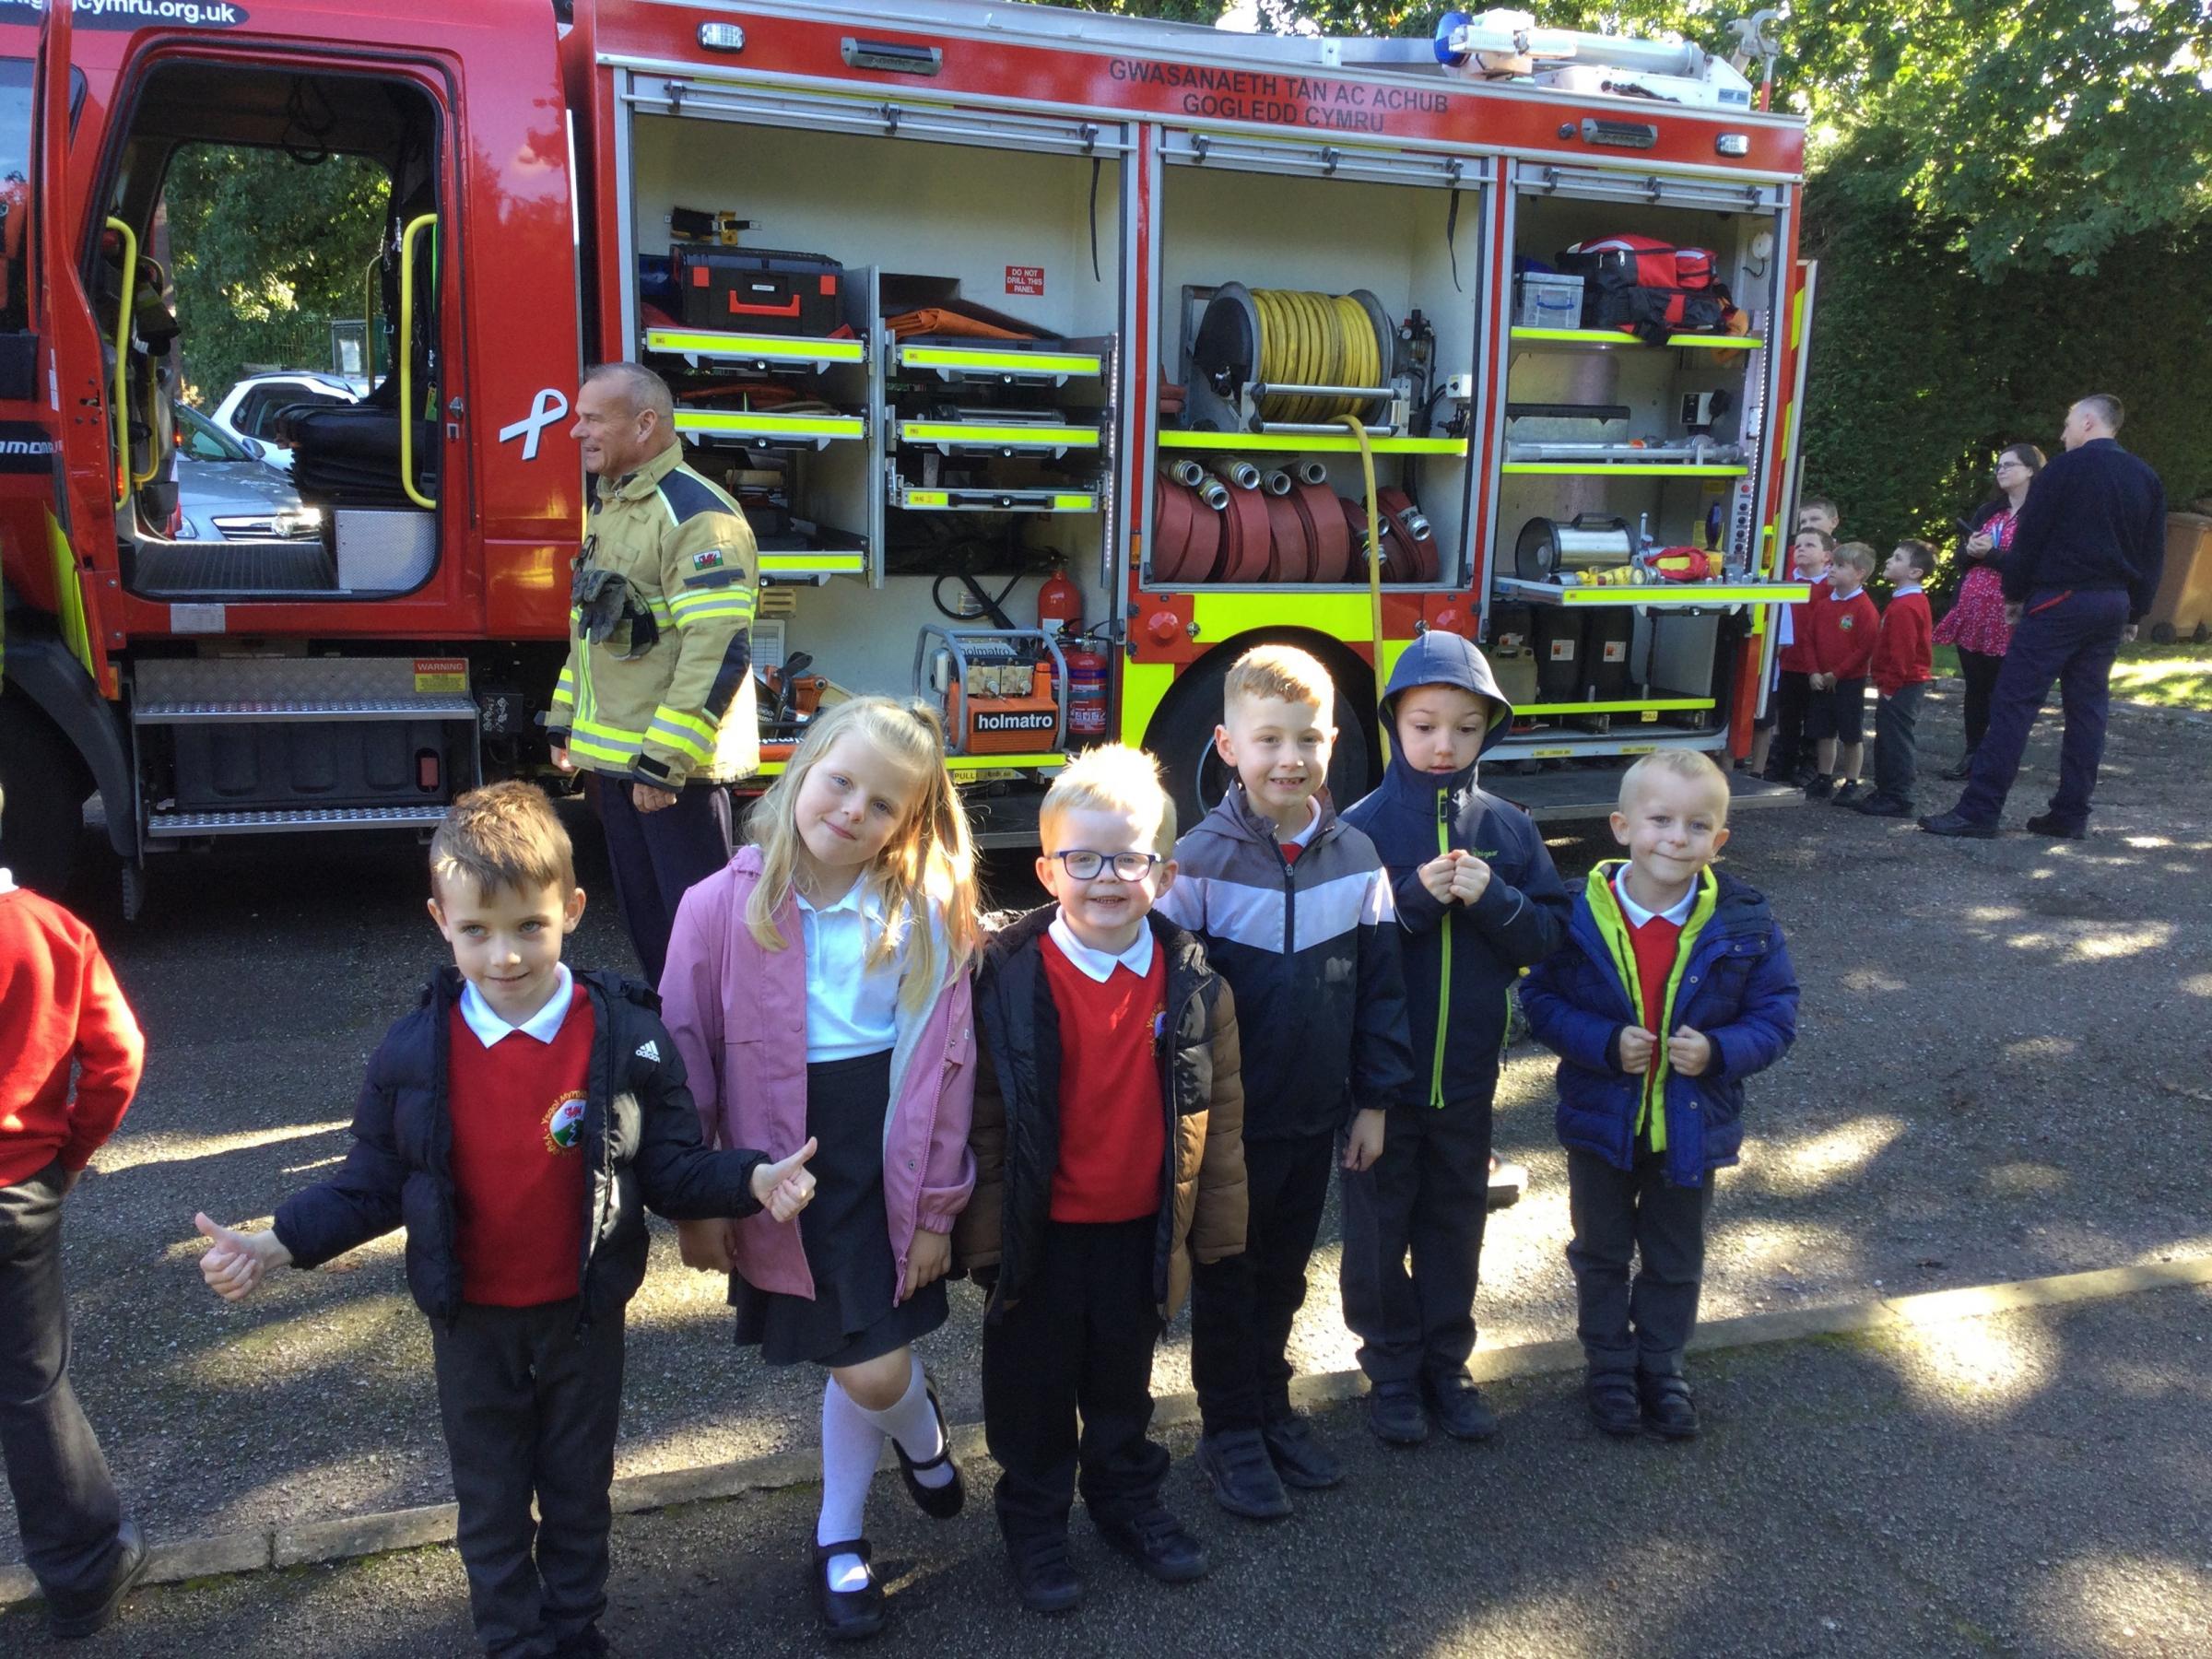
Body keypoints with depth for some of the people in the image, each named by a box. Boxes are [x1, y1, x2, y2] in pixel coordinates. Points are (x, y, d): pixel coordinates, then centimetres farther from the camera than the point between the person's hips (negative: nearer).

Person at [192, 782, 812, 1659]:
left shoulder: (628, 1037, -17)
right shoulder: (412, 1052, -13)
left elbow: (672, 1168, -13)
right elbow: (373, 1182, -4)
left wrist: (752, 1182, -29)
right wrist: (276, 1245, -15)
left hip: (584, 1316, 0)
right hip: (471, 1323, 1)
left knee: (578, 1489, 21)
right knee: (491, 1503, 20)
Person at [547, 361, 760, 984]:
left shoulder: (696, 512, -17)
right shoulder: (608, 507, 15)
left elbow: (719, 649, -24)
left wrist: (663, 759, -25)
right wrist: (563, 723, 20)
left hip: (672, 765, -9)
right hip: (608, 757, 10)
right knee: (641, 913, 19)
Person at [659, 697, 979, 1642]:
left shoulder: (929, 915, -8)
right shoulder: (721, 907, -11)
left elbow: (946, 1066, -3)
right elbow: (685, 1063, -5)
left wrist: (935, 1207, 0)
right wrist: (698, 1203, -2)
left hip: (885, 1170, 1)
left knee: (870, 1370, 5)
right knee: (864, 1369, 6)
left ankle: (840, 1539, 38)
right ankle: (919, 1430, 44)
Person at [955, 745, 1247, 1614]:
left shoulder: (1193, 981, -8)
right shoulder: (1009, 978, -16)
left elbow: (1219, 1111, 0)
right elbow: (982, 1115, -10)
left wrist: (1216, 1225, 3)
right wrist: (984, 1228, -8)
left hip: (1141, 1230, 2)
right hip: (1040, 1233, -2)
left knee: (1124, 1380, 22)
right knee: (1034, 1386, 16)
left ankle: (1128, 1497, 45)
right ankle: (1035, 1521, 36)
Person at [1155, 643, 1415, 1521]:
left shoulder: (1356, 857, -3)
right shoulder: (1201, 859, -15)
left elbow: (1378, 985, 5)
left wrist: (1374, 1100, 5)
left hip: (1316, 1118, 4)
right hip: (1228, 1122, -4)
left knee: (1283, 1274, 20)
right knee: (1225, 1281, 12)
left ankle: (1273, 1405, 41)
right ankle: (1230, 1432, 30)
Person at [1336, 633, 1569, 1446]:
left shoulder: (1508, 827, -1)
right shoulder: (1361, 826, -10)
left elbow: (1550, 934, -2)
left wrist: (1492, 898, -19)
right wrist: (1413, 899, -24)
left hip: (1468, 1067, 3)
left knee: (1457, 1220, 16)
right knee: (1380, 1223, 10)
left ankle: (1447, 1363, 34)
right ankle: (1392, 1370, 29)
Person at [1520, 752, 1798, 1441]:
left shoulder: (1744, 924, -13)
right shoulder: (1580, 915, -17)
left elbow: (1776, 1016, -6)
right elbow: (1541, 1002, -11)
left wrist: (1720, 1051, -24)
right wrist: (1605, 1043, -25)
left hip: (1692, 1126, 1)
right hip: (1601, 1120, -1)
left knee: (1676, 1258, 21)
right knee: (1602, 1252, 19)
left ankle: (1661, 1363, 42)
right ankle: (1607, 1362, 39)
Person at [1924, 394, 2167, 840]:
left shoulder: (2066, 468, -7)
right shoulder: (2147, 479, 13)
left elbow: (2028, 538, -8)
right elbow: (2153, 555, 14)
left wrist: (2014, 594, 2)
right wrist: (2135, 612, 19)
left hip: (2059, 600, -7)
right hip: (2113, 605, 7)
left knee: (2014, 701, -8)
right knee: (2088, 708, 10)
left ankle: (1979, 810, -12)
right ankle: (2071, 813, 11)